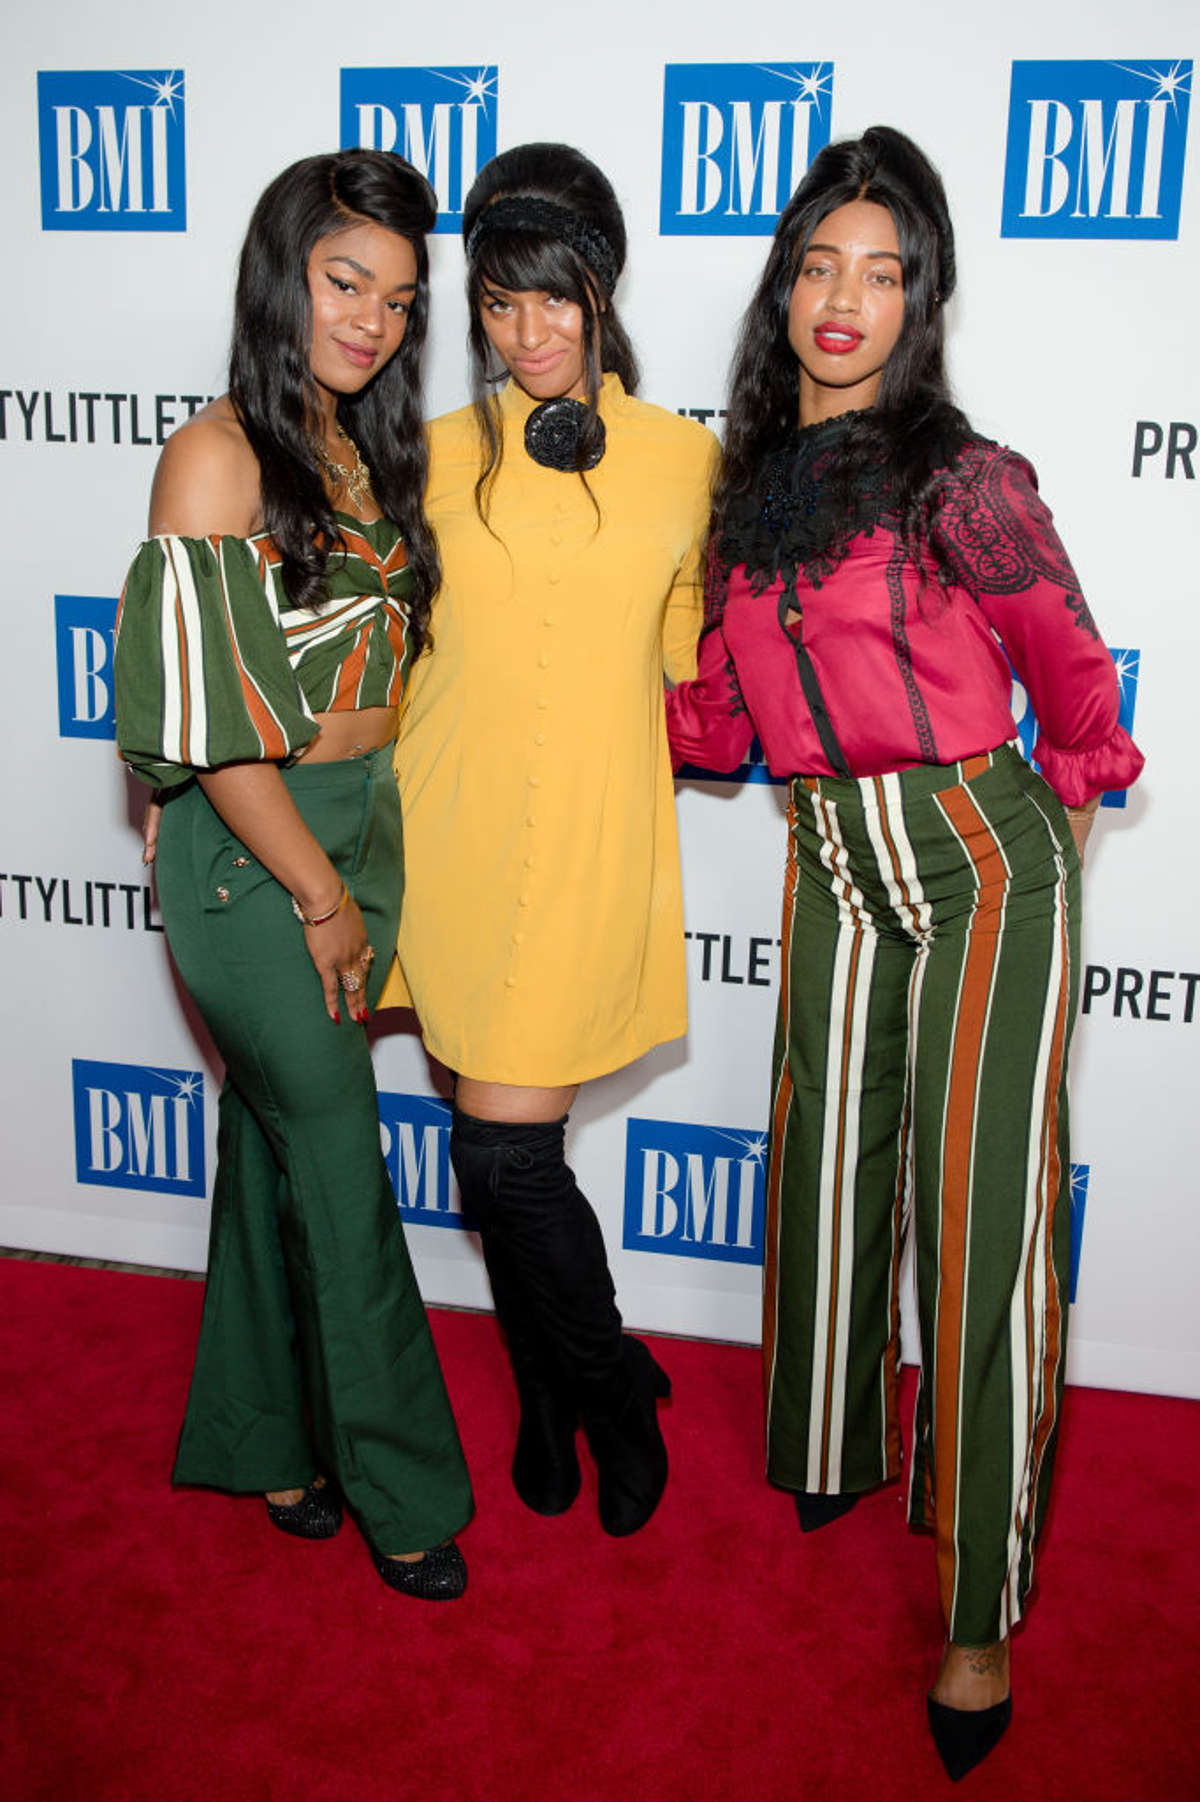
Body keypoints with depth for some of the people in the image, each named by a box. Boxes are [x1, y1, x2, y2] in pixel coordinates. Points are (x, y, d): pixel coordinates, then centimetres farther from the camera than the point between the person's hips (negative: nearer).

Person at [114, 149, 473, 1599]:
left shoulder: (370, 450, 9)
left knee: (277, 1139, 17)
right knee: (342, 1167, 2)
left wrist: (362, 872, 8)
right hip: (254, 850, -7)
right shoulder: (218, 456, -14)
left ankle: (257, 1440, 34)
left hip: (365, 826, 7)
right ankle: (400, 1486, 21)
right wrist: (321, 895, -12)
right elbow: (208, 722, -17)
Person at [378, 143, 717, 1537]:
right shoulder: (436, 455, 7)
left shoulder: (683, 459, 4)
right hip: (451, 831, 3)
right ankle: (560, 1396, 33)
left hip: (591, 840, -2)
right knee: (497, 1137, 9)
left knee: (506, 1146, -6)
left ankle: (593, 1385, 23)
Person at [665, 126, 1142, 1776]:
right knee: (829, 1175, 13)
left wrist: (1050, 818, 9)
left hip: (984, 862, -5)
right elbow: (718, 708, 13)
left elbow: (1073, 680, 0)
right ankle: (836, 1457, 39)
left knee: (983, 1226, -4)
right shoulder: (751, 484, 8)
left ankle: (982, 1613, 10)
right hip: (833, 865, 6)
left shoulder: (965, 485, -10)